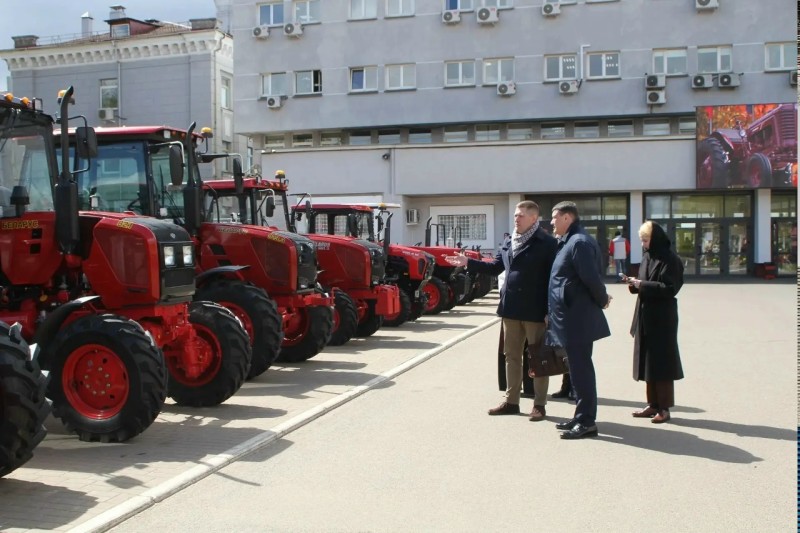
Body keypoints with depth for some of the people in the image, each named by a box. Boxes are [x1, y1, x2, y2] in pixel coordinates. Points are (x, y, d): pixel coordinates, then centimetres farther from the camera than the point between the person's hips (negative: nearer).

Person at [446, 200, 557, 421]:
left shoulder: (547, 243, -11)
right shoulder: (509, 243, 12)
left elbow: (554, 276, -15)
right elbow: (495, 267, 18)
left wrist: (550, 310, -20)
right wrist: (468, 262, 9)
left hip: (535, 310, -7)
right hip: (511, 309, 7)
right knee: (512, 356, 13)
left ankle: (539, 405, 12)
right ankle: (511, 401, 23)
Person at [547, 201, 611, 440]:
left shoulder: (579, 242, -16)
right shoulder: (569, 242, 16)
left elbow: (592, 277, -21)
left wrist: (602, 301, -7)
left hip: (576, 318, -10)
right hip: (571, 317, 10)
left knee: (580, 369, -5)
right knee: (579, 368, 15)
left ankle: (587, 421, 1)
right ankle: (582, 417, 24)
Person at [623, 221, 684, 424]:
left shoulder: (670, 260, -12)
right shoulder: (647, 257, 13)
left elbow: (669, 288, -18)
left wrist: (642, 284, -18)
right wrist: (635, 284, -1)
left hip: (662, 318, -8)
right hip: (646, 316, 8)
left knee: (661, 361, -3)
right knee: (648, 360, 11)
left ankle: (664, 408, 4)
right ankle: (653, 404, 19)